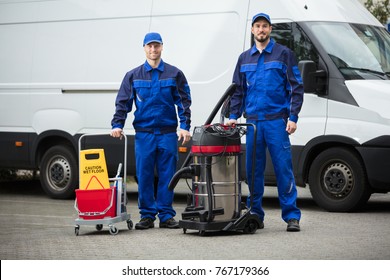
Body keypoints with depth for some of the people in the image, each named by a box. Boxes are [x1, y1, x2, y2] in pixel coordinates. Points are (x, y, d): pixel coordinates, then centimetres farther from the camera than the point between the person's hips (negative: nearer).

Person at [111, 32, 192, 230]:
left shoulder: (174, 74, 6)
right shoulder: (133, 76, 9)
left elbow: (184, 102, 5)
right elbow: (123, 102, 8)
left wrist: (185, 127, -4)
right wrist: (117, 125, -4)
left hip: (168, 133, -1)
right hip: (144, 133, 1)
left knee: (167, 175, 1)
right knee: (144, 175, 1)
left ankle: (166, 215, 8)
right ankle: (147, 215, 9)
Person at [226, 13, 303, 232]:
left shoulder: (283, 54, 3)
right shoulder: (245, 58, 16)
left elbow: (296, 88, 0)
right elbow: (238, 91, 20)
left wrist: (293, 117, -8)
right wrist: (233, 117, 8)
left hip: (276, 121, -4)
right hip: (252, 121, 4)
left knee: (284, 168, -7)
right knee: (253, 170, 5)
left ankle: (292, 216, -5)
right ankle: (255, 215, 12)